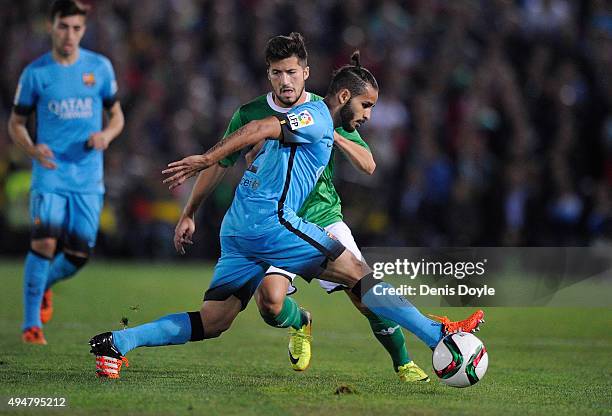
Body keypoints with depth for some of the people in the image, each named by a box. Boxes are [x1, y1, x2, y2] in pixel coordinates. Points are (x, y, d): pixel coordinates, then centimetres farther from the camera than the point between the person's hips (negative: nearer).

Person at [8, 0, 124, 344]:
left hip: (88, 177, 2)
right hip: (50, 174, -2)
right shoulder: (36, 72, 0)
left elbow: (117, 116, 14)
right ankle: (32, 324, -8)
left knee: (80, 254, 0)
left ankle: (45, 284, 34)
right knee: (44, 242, -19)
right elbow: (16, 123, 8)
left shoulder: (100, 67, 5)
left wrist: (107, 135, -9)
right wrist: (33, 149, -13)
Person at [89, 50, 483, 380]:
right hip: (270, 219, -9)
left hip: (238, 228, 9)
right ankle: (437, 335, -7)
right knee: (357, 272, -7)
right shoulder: (317, 117, -5)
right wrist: (207, 159, -24)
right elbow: (260, 128, -17)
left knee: (212, 323, 3)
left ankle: (117, 342, -2)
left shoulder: (312, 123, 26)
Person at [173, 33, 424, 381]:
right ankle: (301, 323, 15)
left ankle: (404, 364, 9)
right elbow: (218, 165, 9)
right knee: (270, 303, -22)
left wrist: (333, 135, -20)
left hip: (324, 218, 0)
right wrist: (189, 215, 10)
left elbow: (368, 165, -3)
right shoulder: (250, 115, -3)